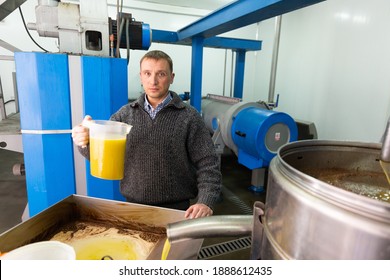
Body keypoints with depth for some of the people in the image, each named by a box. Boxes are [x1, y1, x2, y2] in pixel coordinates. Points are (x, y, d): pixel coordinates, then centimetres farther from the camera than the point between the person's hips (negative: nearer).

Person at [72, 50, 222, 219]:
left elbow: (207, 164, -10)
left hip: (176, 209, -2)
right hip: (133, 206, 3)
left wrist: (206, 202, -24)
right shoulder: (125, 114, 0)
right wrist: (86, 141, -24)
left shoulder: (189, 117, -9)